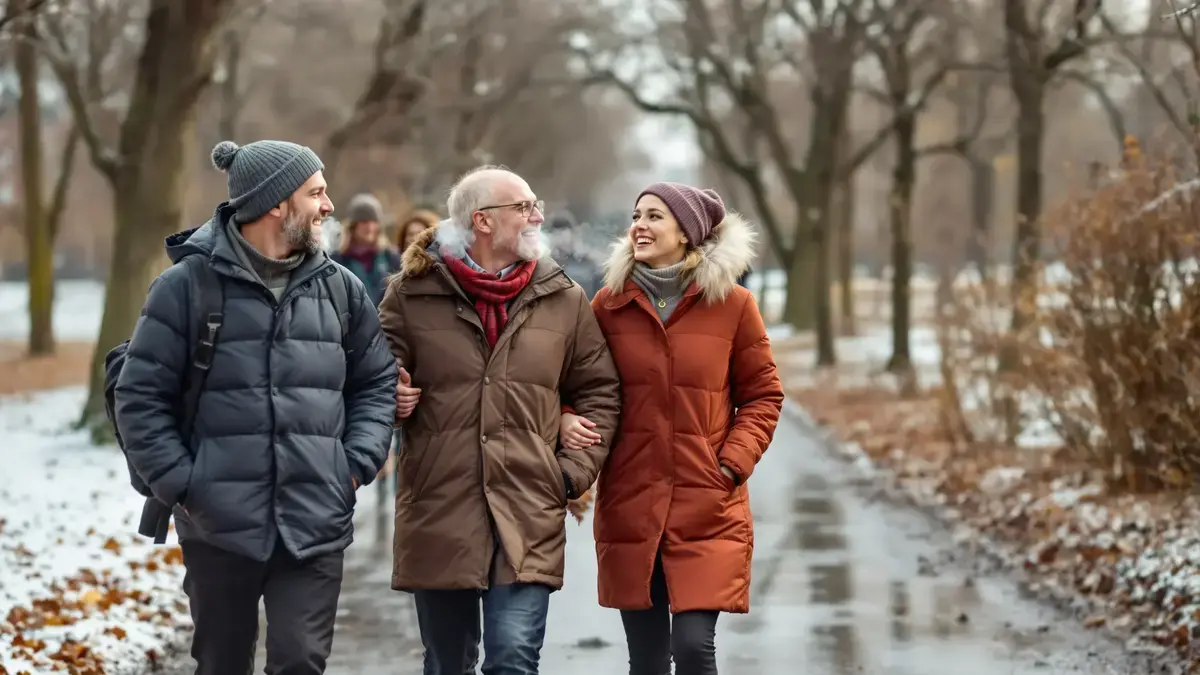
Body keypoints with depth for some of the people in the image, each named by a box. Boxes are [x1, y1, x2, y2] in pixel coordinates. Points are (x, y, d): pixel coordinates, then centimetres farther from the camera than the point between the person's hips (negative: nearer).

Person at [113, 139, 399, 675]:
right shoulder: (187, 286, -3)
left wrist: (358, 464, 3)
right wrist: (181, 484, -8)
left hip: (316, 528, 2)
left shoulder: (339, 288, 8)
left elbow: (377, 381, 17)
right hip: (219, 527, -2)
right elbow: (140, 398, -1)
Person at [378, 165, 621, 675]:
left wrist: (574, 471, 2)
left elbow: (598, 391, 13)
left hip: (529, 519, 0)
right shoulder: (412, 293, 2)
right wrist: (389, 398, -13)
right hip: (438, 515, 0)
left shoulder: (563, 300, 8)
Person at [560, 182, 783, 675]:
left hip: (708, 508, -2)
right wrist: (566, 420, -9)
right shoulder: (610, 303, 3)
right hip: (629, 505, 2)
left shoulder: (732, 304, -1)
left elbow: (763, 395, 5)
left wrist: (733, 462, -7)